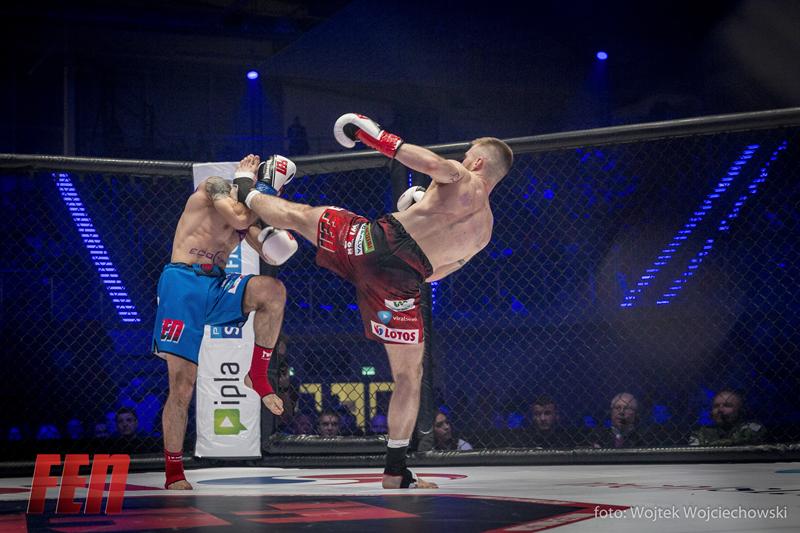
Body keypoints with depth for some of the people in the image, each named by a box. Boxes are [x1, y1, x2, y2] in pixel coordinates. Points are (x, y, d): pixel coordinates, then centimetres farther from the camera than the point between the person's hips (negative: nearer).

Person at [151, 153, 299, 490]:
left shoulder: (248, 212, 20)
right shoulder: (214, 187, 1)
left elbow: (272, 255, 13)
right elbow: (238, 217, -17)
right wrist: (244, 178, -3)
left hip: (217, 287, 6)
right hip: (183, 283, -6)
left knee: (273, 290, -23)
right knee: (182, 384, -7)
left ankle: (257, 375, -11)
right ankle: (174, 472, 3)